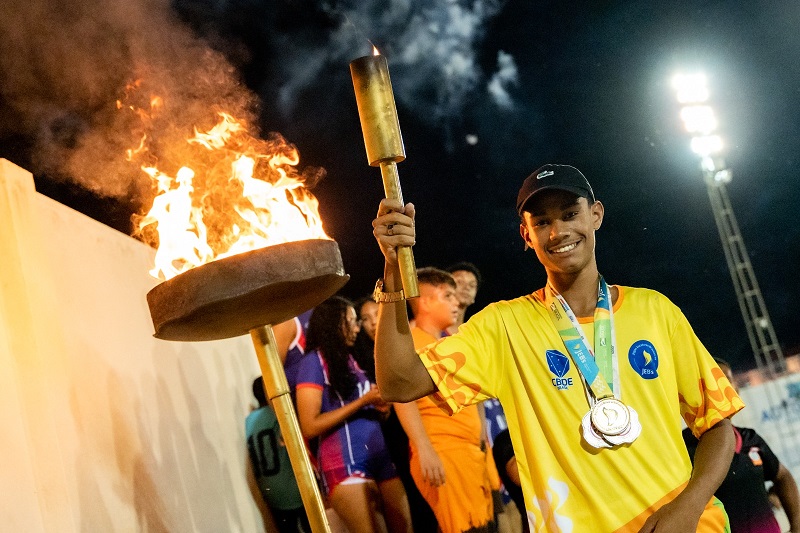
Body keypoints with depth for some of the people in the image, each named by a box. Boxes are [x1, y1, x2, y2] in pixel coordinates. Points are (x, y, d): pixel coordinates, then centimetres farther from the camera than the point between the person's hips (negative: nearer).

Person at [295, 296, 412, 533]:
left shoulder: (349, 359, 19)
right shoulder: (314, 361, -4)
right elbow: (309, 427, -12)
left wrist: (379, 405, 2)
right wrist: (362, 402, -11)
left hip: (380, 460, 7)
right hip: (345, 465, -7)